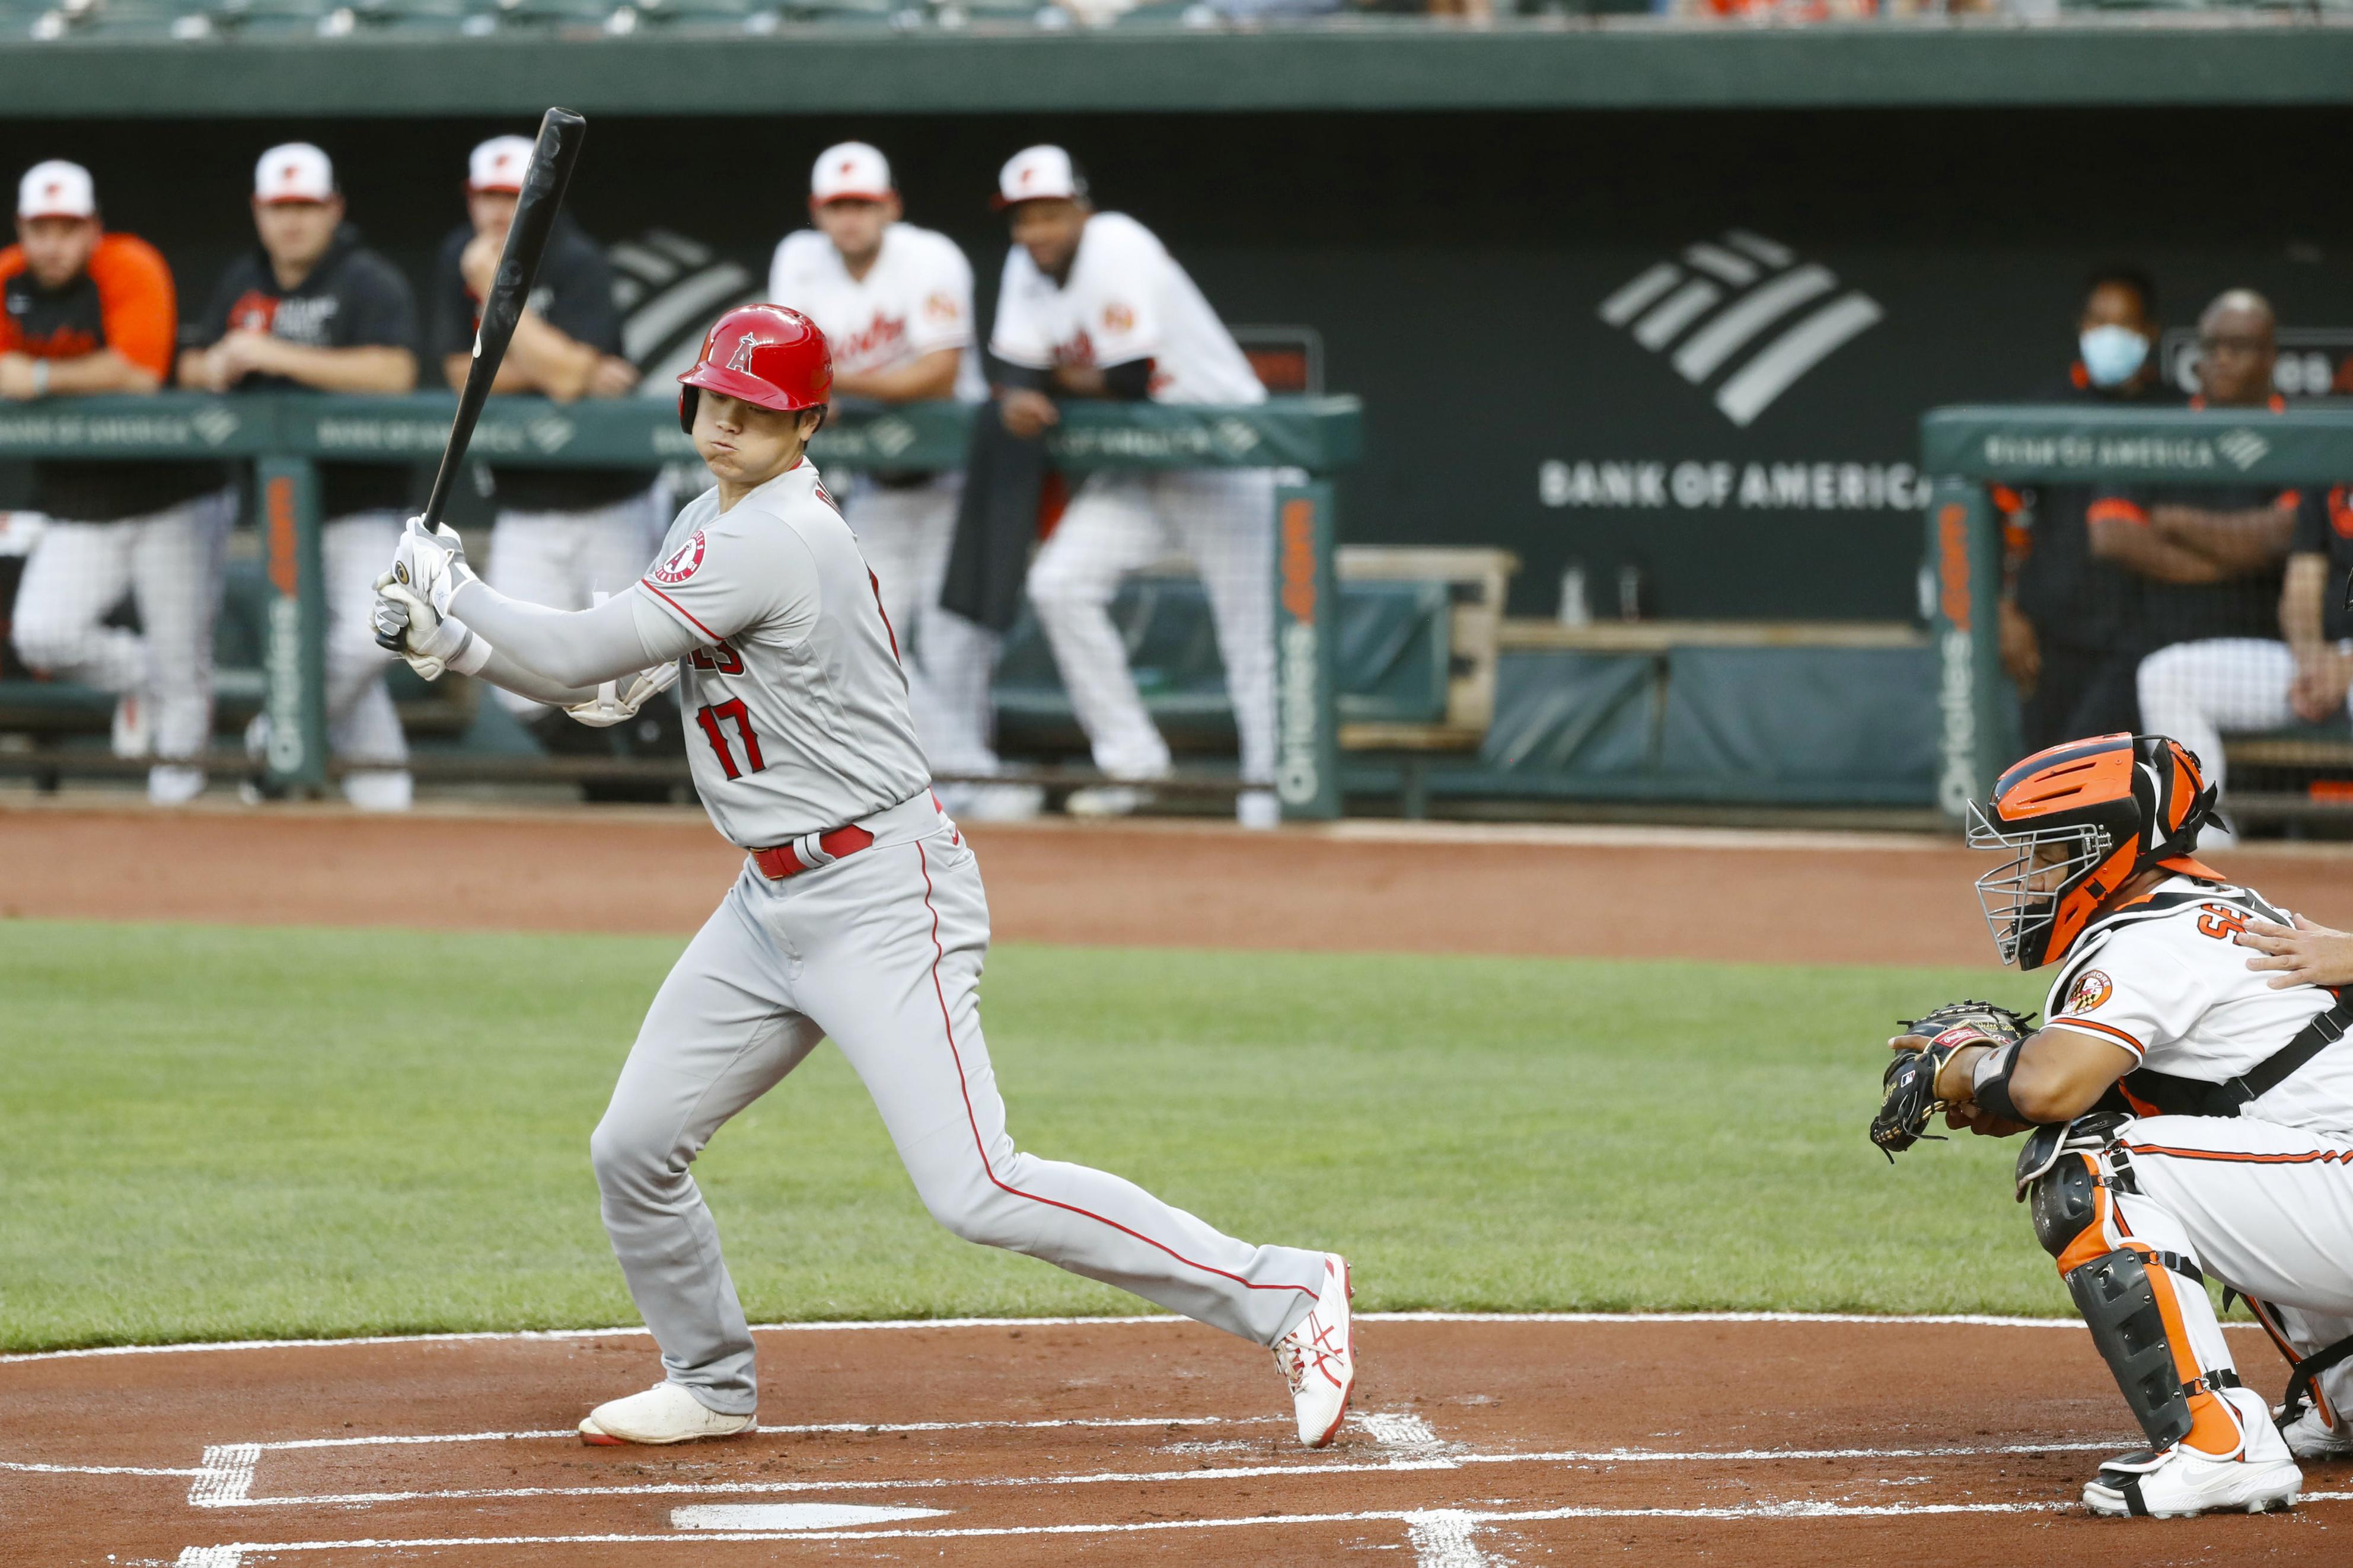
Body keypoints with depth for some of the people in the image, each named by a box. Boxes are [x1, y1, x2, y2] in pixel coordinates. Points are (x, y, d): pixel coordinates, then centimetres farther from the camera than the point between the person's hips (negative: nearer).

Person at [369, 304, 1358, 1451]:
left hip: (880, 895, -10)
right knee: (633, 1148, 10)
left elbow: (579, 658, -18)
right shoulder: (712, 520, 12)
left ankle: (1284, 1295, -13)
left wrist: (453, 592, -3)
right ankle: (711, 1386, 30)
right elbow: (601, 687, 17)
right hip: (771, 904, 10)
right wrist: (452, 639, 6)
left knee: (975, 1193, -17)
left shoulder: (772, 541, -19)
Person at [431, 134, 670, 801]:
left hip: (614, 502, -4)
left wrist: (496, 289, -24)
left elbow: (565, 375, -26)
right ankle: (618, 794, 15)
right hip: (524, 514, 4)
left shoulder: (578, 264, -14)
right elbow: (463, 375, -2)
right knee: (521, 683, -4)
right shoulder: (460, 258, 2)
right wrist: (554, 369, -16)